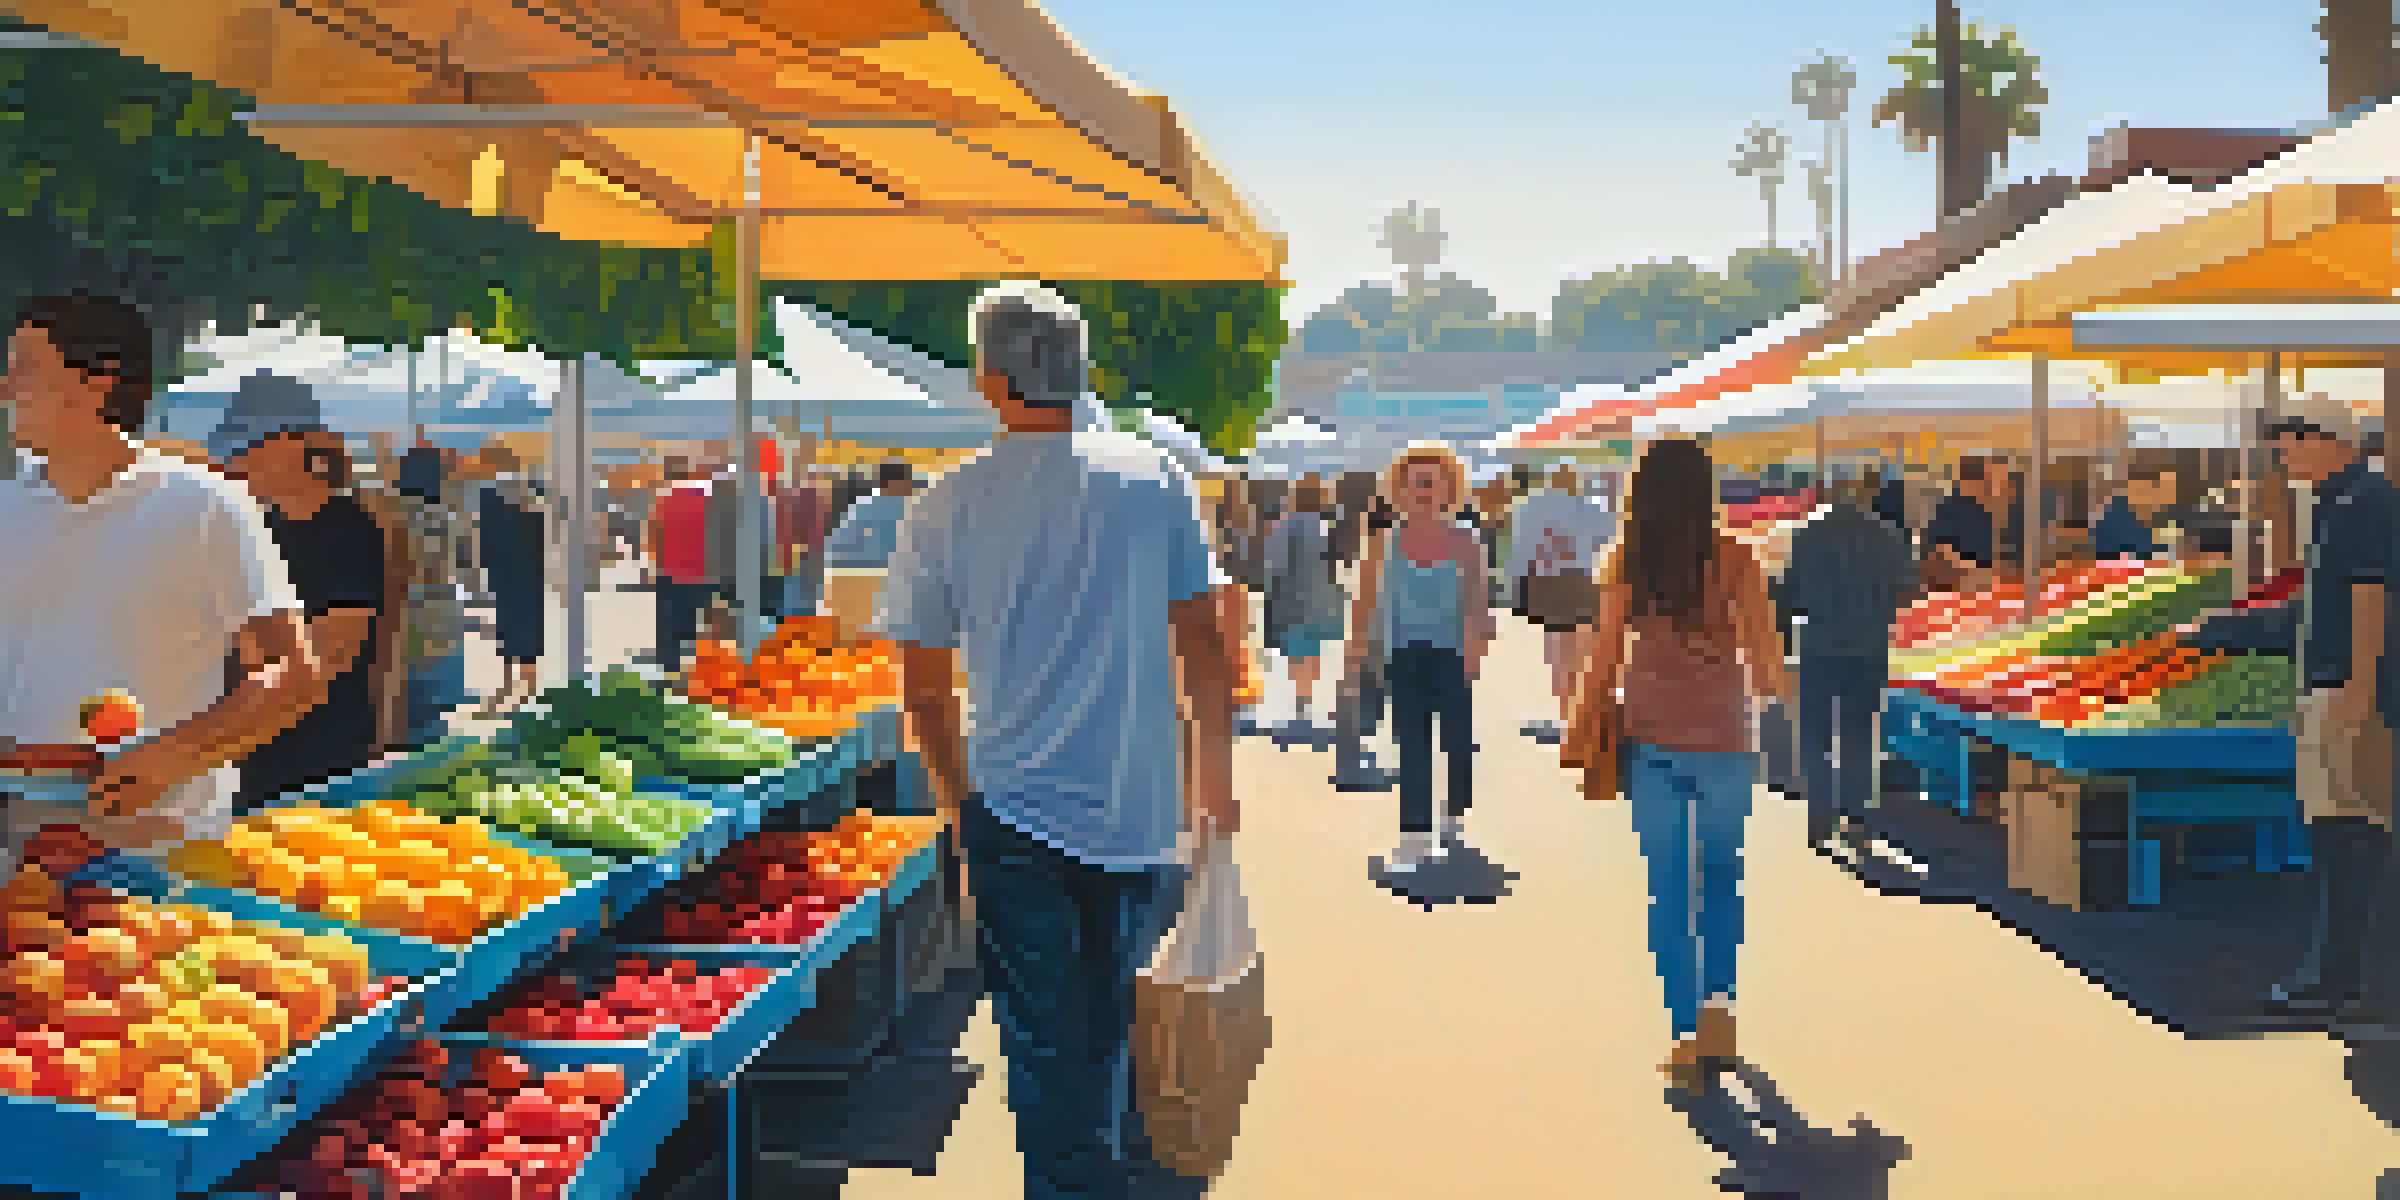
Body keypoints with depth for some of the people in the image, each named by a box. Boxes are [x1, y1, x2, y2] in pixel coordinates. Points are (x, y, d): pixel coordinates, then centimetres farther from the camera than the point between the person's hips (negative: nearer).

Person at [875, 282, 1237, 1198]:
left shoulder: (947, 506, -4)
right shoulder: (1154, 479, -2)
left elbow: (925, 689, 1)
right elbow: (1204, 646, 1)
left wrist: (960, 803, 16)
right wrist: (1215, 778, 13)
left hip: (1017, 816, -2)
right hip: (1143, 813, 2)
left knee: (1046, 1052, 7)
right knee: (1111, 1028, 21)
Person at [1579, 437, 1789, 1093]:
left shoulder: (1626, 560, -4)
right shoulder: (1733, 557, -8)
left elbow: (1606, 658, -3)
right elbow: (1765, 657, -9)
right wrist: (1773, 684, 12)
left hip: (1651, 743, 1)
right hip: (1722, 742, -1)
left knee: (1668, 891, 9)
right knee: (1722, 880, 20)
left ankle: (1687, 1035, 10)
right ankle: (1717, 1005, 11)